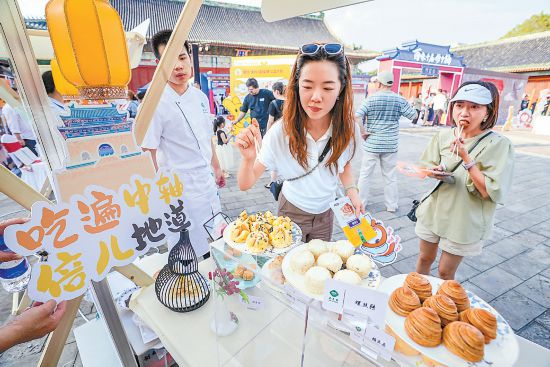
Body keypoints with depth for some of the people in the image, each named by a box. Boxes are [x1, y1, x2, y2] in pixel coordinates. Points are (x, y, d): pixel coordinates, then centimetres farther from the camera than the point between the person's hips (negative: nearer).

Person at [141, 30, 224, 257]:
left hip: (207, 182, 7)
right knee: (196, 252, 5)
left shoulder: (200, 97, 5)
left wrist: (216, 168, 20)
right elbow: (148, 154, -14)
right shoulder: (156, 104, -16)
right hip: (182, 188, -7)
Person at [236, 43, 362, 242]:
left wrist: (351, 191, -10)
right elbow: (245, 184, -26)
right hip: (292, 211, -3)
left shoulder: (346, 128, -19)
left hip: (325, 213, 3)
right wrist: (248, 158, -44)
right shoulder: (281, 132, -28)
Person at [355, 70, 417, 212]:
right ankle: (391, 205, 23)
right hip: (391, 145, 2)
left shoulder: (371, 99, -7)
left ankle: (360, 202, 20)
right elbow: (414, 115, 6)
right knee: (390, 176, 13)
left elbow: (357, 117, -18)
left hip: (371, 144, -2)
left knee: (365, 174, 11)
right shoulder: (399, 100, -1)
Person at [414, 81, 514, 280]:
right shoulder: (443, 135, -4)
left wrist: (466, 158, -26)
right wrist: (435, 172, -16)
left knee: (445, 272, 12)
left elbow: (491, 192, -20)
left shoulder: (499, 145, -15)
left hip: (464, 220, -3)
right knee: (425, 258, 21)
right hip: (433, 211, 4)